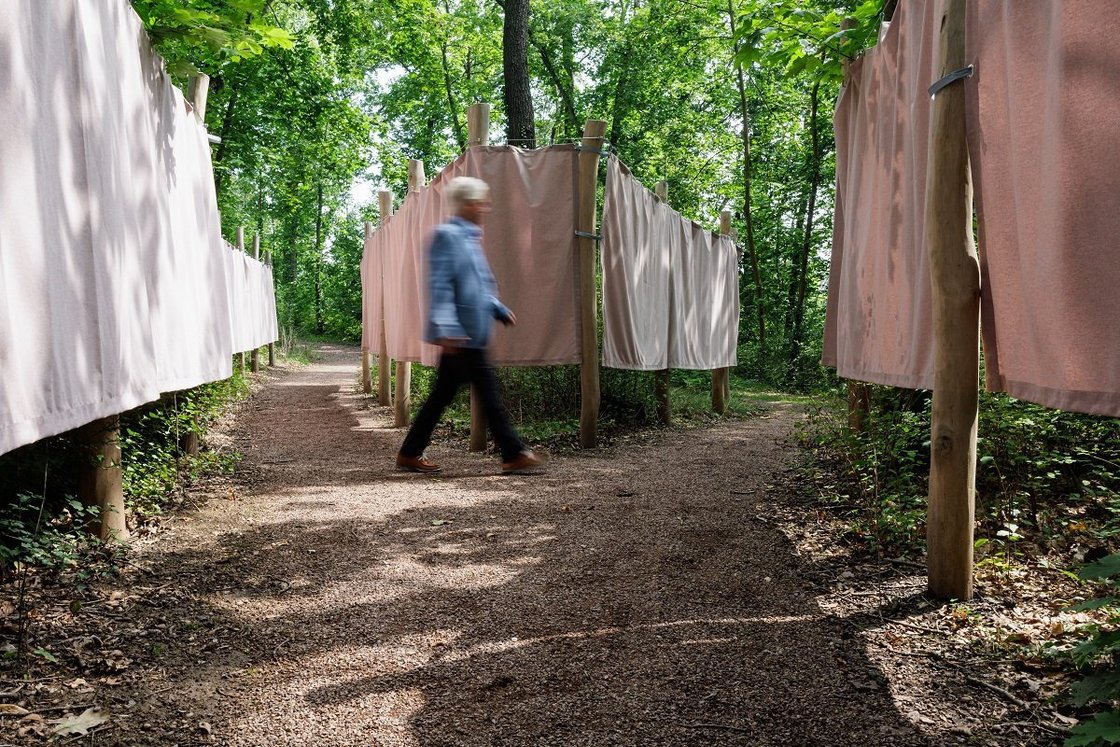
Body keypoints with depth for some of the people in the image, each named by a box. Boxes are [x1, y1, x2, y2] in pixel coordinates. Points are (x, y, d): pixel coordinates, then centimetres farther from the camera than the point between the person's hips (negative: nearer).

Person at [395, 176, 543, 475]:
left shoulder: (469, 237, 18)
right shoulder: (447, 235, -11)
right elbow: (440, 285, -19)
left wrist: (499, 310, 24)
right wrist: (446, 328, -26)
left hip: (469, 335, 10)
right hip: (461, 334, -10)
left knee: (443, 395, 13)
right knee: (488, 391, -3)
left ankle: (410, 454, 20)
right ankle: (513, 454, 6)